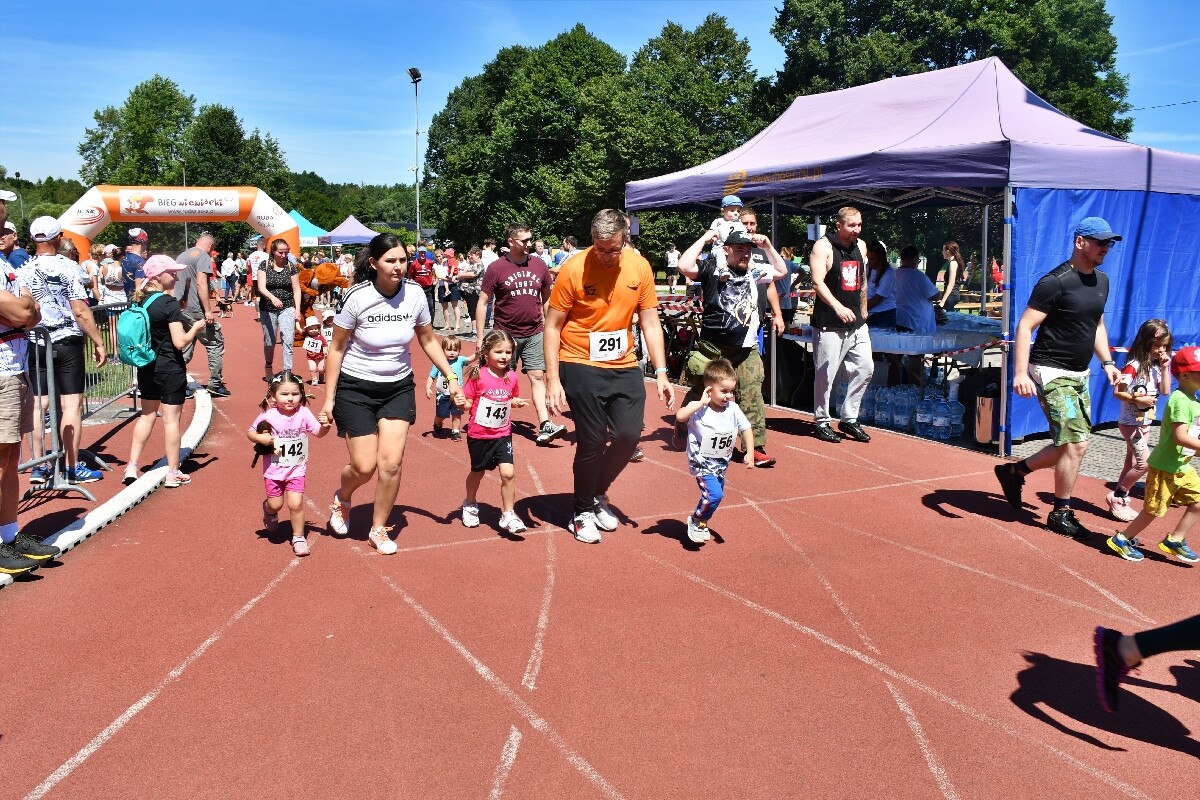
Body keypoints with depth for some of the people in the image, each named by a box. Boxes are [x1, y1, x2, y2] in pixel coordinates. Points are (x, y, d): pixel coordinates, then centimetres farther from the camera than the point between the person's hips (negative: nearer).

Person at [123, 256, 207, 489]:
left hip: (146, 367, 7)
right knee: (171, 419, 2)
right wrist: (196, 327, -2)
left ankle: (132, 467, 17)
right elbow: (180, 342, -20)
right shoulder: (169, 303, -17)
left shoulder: (139, 300, 4)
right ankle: (173, 473, 9)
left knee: (147, 415, 18)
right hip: (170, 368, -7)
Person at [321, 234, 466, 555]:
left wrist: (451, 378, 2)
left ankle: (379, 529, 17)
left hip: (398, 387, 3)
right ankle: (342, 499, 35)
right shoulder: (356, 297, -17)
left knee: (391, 463, -6)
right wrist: (328, 399, -8)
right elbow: (337, 348, -8)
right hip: (355, 388, -3)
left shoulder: (415, 294, -8)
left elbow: (428, 340, 8)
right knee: (364, 467, -2)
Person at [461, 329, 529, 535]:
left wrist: (517, 402, -6)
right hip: (478, 435, -2)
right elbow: (468, 402, -10)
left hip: (502, 435, 2)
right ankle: (470, 504, 45)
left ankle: (508, 515, 5)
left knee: (508, 473, -11)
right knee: (477, 472, 17)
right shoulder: (478, 375, -15)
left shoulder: (512, 377, -3)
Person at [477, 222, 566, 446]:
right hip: (506, 333, -2)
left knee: (538, 377, -3)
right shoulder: (496, 268, -7)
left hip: (535, 333, 2)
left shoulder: (539, 265, 3)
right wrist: (480, 338, -9)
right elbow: (482, 303, -5)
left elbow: (547, 298, 14)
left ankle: (545, 426, -7)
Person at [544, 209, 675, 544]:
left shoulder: (639, 267, -2)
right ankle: (582, 511, 23)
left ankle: (597, 494, 29)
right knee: (592, 441, -1)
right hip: (581, 367, -4)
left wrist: (661, 372, -1)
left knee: (629, 435, 1)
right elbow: (553, 327, -8)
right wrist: (552, 379, -14)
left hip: (624, 366, 4)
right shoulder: (573, 269, -13)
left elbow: (650, 322, 4)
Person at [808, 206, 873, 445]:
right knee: (826, 374, -2)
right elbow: (817, 282, -20)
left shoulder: (861, 246, 11)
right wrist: (838, 307, -30)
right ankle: (822, 422, 12)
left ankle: (849, 419, 18)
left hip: (856, 323, 7)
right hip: (830, 324, -7)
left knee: (865, 368, 6)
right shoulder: (823, 246, -9)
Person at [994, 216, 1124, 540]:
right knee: (1076, 444, -9)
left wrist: (1107, 362, 12)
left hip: (1079, 374, 9)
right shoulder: (1056, 282, -16)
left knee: (1071, 444, 10)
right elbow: (1025, 326, -20)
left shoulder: (1101, 280, 11)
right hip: (1052, 373, -9)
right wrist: (1020, 373, -30)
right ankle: (1061, 513, 7)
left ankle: (1015, 471, 28)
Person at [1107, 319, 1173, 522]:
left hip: (1145, 423, 8)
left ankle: (1119, 502, 20)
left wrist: (1165, 368, -5)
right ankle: (1117, 496, 0)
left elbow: (1165, 391, 1)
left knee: (1132, 463, 12)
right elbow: (1117, 392, -19)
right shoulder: (1133, 366, -17)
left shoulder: (1156, 367, 6)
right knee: (1144, 462, -14)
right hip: (1130, 423, -8)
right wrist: (1137, 399, -29)